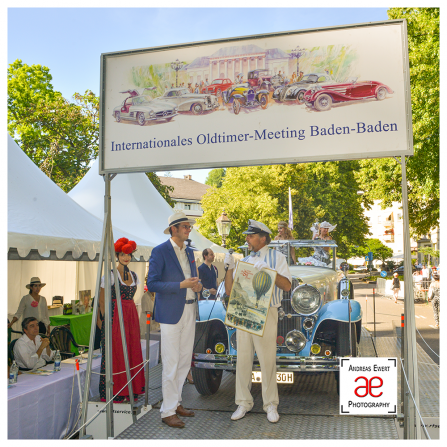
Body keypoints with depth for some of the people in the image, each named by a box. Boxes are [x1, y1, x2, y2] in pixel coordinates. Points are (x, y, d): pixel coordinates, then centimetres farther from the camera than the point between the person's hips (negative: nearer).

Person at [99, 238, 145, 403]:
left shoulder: (134, 276, 13)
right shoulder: (110, 275, -5)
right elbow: (102, 301, -3)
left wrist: (131, 313, 15)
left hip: (131, 316, 6)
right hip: (115, 315, -6)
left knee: (133, 351, 6)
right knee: (116, 352, -4)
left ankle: (131, 389, 16)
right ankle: (116, 392, 5)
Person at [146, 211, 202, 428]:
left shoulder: (189, 252, 14)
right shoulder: (160, 251, -8)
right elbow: (152, 284, -14)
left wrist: (196, 286, 1)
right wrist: (181, 285, -21)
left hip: (189, 311, 7)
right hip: (170, 313, -7)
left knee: (184, 362, 14)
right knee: (170, 365, -2)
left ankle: (176, 402, 29)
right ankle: (168, 412, 10)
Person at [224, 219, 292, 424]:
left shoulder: (276, 257, 4)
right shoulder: (244, 261, 15)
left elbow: (287, 286, -6)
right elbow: (229, 291, 11)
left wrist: (270, 271, -19)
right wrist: (230, 268, 0)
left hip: (265, 313, -4)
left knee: (268, 360, -2)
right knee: (243, 359, 6)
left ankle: (270, 405, 12)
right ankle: (243, 403, 18)